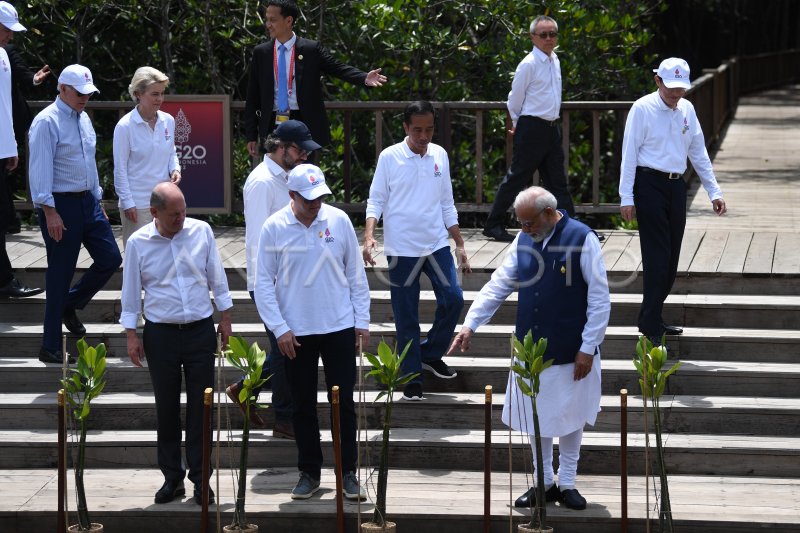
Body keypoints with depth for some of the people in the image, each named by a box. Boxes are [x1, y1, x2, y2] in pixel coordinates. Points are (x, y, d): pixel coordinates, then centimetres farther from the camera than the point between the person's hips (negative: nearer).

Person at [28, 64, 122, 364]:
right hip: (60, 204, -8)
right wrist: (50, 212, -22)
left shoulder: (84, 119, 12)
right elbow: (40, 170, -18)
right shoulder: (47, 122, -14)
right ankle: (51, 348, 6)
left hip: (87, 202, 8)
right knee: (60, 272, -3)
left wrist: (98, 201, 21)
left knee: (110, 259, 4)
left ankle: (69, 305, 26)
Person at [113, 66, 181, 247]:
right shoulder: (125, 126, -10)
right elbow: (120, 169, -7)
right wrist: (127, 203, -9)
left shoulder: (168, 121, 4)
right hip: (138, 203, -5)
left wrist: (175, 169, -2)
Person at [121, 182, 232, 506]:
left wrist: (225, 318, 8)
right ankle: (172, 477, 15)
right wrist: (131, 336, 0)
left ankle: (200, 479, 8)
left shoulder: (201, 231, -1)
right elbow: (131, 293, 3)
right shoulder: (138, 243, -4)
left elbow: (217, 278, 8)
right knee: (166, 407, 6)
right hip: (160, 333, 0)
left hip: (201, 330, 0)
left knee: (200, 407, 1)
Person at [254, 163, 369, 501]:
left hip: (339, 327, 1)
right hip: (296, 332, -1)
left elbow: (356, 274, 5)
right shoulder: (274, 228, -6)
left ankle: (348, 472, 12)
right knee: (303, 406, 7)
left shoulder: (338, 220, -2)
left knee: (344, 402, 2)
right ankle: (309, 473, 19)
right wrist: (279, 328, -8)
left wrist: (362, 321, 3)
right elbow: (263, 283, -3)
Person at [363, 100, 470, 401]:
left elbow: (447, 204, 13)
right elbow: (376, 201, -2)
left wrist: (460, 245, 12)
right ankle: (412, 379, 12)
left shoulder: (440, 156, 6)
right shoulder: (390, 157, -6)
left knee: (453, 299, -5)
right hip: (402, 249, -3)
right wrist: (369, 235, -19)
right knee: (406, 317, 2)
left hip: (437, 244, 3)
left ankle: (431, 354, 19)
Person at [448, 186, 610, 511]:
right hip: (530, 350, 5)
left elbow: (599, 299, -12)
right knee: (536, 417, 11)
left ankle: (567, 484, 22)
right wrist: (470, 324, -1)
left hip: (570, 352, -4)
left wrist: (588, 348, -13)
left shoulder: (582, 240, -13)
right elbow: (498, 285, 7)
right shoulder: (524, 240, 3)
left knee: (569, 417, 9)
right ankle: (543, 483, 23)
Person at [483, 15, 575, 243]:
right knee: (517, 178, -2)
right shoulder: (529, 64, -14)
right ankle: (493, 225, 6)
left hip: (552, 128, 8)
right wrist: (519, 125, 6)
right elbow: (514, 100, -6)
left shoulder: (554, 60, 10)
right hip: (532, 128, -8)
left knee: (557, 181, 10)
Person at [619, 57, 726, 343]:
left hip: (676, 186, 6)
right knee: (657, 256, -10)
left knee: (671, 258, 8)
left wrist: (714, 192, 13)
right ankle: (651, 326, -6)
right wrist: (626, 197, -11)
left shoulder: (687, 109, 11)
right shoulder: (642, 109, -6)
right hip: (649, 184, -6)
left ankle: (652, 317, 18)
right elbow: (629, 153, -7)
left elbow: (698, 153, 16)